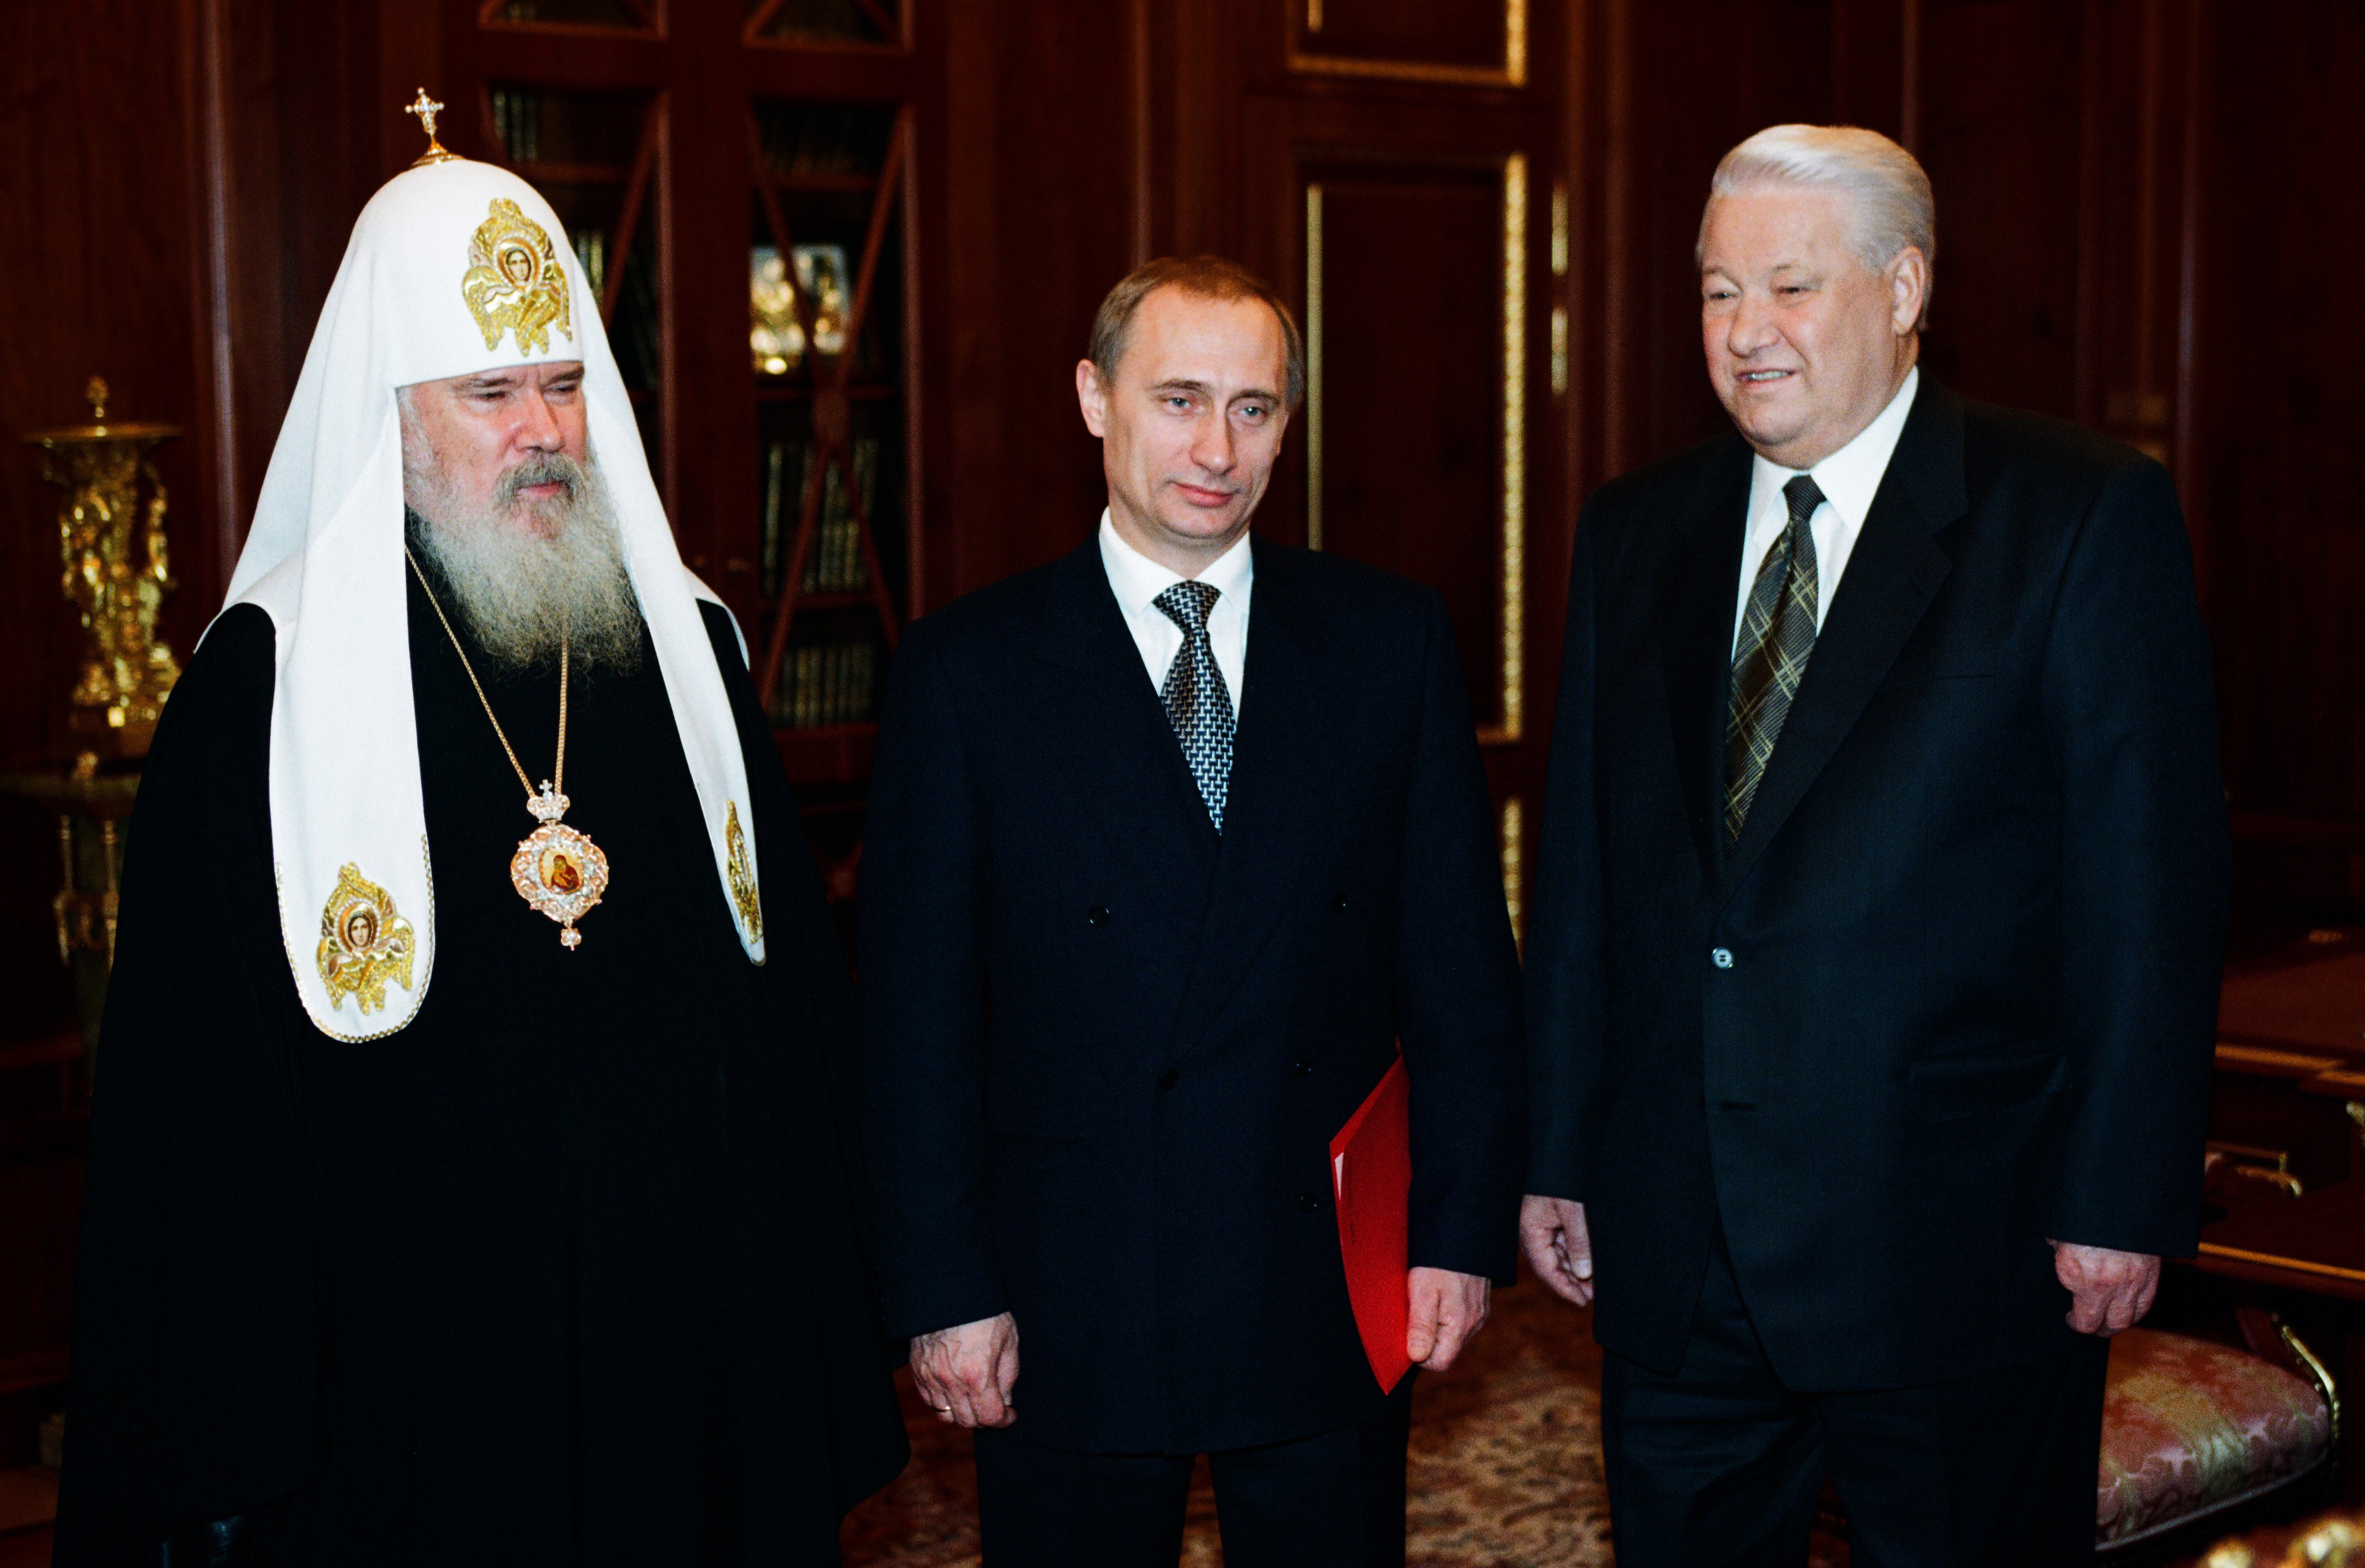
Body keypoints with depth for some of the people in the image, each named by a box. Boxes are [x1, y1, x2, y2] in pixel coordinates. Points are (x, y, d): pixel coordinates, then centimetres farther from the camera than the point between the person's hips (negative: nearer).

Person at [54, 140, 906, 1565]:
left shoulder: (689, 643, 7)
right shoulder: (274, 675, -5)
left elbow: (798, 995, 8)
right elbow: (190, 1083, -5)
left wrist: (821, 1329, 4)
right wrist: (217, 1447, -7)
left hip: (691, 1347, 4)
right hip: (406, 1371, -3)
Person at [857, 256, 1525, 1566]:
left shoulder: (1392, 640, 3)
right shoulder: (964, 670, -2)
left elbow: (1461, 955, 4)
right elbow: (916, 1005, -3)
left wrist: (1463, 1227, -1)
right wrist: (944, 1289, -6)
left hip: (1336, 1296, 2)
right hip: (1067, 1310, -1)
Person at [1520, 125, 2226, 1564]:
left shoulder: (2086, 515, -5)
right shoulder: (1635, 534, 10)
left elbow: (2152, 879, -8)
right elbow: (1584, 866, 11)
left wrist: (2125, 1198, -12)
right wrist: (1558, 1151, 10)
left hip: (1956, 1247, -4)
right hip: (1676, 1254, 4)